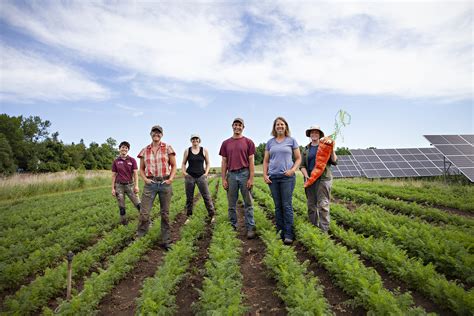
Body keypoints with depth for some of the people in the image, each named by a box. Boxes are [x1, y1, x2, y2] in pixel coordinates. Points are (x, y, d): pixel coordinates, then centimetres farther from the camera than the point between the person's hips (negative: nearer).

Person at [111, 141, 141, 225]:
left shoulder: (132, 160, 2)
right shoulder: (116, 161, 4)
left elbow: (135, 173, -1)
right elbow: (113, 175, 6)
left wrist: (136, 185, -10)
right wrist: (113, 188, 1)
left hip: (130, 185, -1)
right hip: (119, 185, 1)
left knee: (138, 204, -6)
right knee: (121, 206, 5)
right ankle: (123, 223, 17)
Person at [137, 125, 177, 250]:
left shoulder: (167, 148, 2)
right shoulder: (144, 150, 8)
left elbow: (174, 166, 6)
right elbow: (141, 168, 15)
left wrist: (171, 178, -7)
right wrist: (144, 178, -3)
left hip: (165, 184, -1)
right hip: (150, 184, 1)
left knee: (165, 213, 6)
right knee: (144, 213, -4)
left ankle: (165, 241, 18)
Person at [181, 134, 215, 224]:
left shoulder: (204, 150, 4)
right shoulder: (187, 151, 6)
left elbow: (208, 164, 9)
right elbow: (183, 164, 12)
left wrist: (206, 173, -2)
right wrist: (184, 173, -2)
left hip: (201, 176, -1)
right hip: (189, 176, 1)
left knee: (206, 196, -5)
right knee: (189, 198, 6)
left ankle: (212, 215, 2)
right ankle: (188, 217, 17)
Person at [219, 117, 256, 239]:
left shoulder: (248, 142, 3)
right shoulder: (226, 143, 10)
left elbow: (251, 162, 0)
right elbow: (224, 162, 9)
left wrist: (251, 178, -7)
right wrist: (223, 179, 3)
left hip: (245, 174, -2)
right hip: (231, 175, 3)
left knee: (248, 204, 3)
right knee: (232, 204, 9)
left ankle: (250, 228, 9)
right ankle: (232, 227, 21)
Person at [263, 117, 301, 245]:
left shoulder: (291, 140, 6)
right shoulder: (270, 142, 12)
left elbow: (298, 158, 6)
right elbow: (266, 160, 14)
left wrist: (293, 170, -10)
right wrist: (265, 175, 2)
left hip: (287, 177, -2)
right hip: (273, 177, 3)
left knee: (287, 205, -5)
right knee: (277, 206, 7)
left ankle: (288, 234, 2)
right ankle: (280, 231, 17)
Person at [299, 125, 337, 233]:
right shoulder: (306, 149, 13)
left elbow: (334, 162, -1)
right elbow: (302, 165, 9)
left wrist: (332, 150, -15)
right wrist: (306, 176, -8)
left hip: (323, 178, -3)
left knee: (323, 205, -8)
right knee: (311, 205, 8)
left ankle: (324, 230, -4)